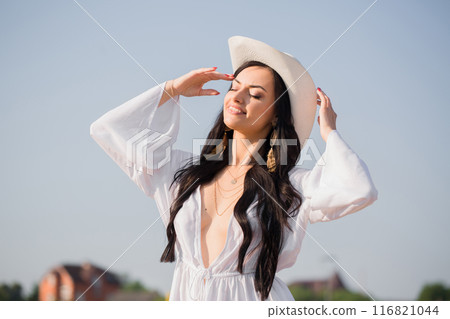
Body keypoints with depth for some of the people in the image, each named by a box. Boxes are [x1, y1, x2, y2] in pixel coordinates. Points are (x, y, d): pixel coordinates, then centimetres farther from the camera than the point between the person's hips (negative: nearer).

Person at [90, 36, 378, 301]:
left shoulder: (293, 186, -2)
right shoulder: (186, 172, 11)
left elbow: (359, 192, -19)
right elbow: (108, 129, 14)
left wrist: (329, 133, -4)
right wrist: (172, 90, 15)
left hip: (251, 301, -6)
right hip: (184, 299, 6)